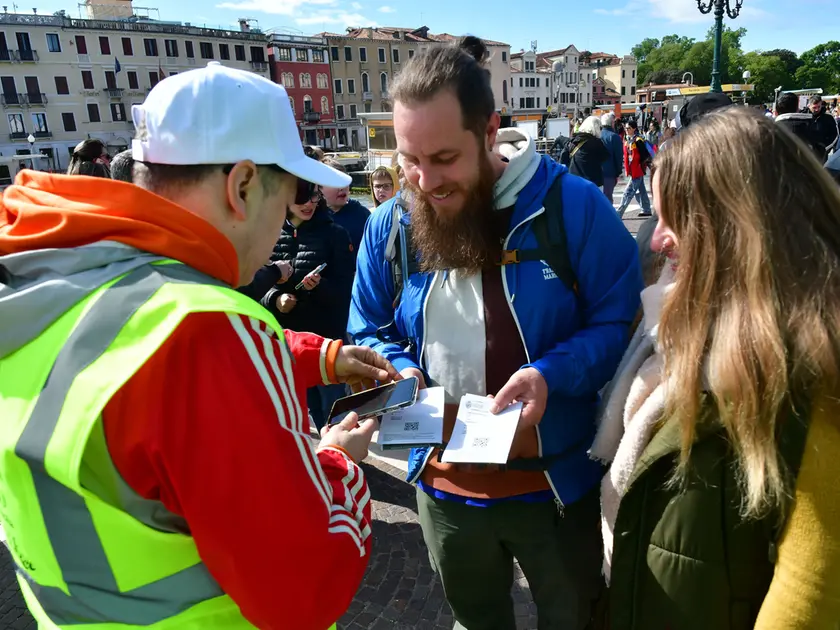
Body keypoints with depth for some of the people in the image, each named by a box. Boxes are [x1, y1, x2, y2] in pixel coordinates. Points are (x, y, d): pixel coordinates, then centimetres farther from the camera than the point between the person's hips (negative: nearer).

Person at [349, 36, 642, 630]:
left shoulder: (573, 205, -16)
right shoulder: (389, 226, -5)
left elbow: (622, 321, -12)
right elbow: (370, 334, 6)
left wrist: (551, 375, -28)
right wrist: (402, 374, -15)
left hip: (555, 483, -2)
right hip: (444, 486, 3)